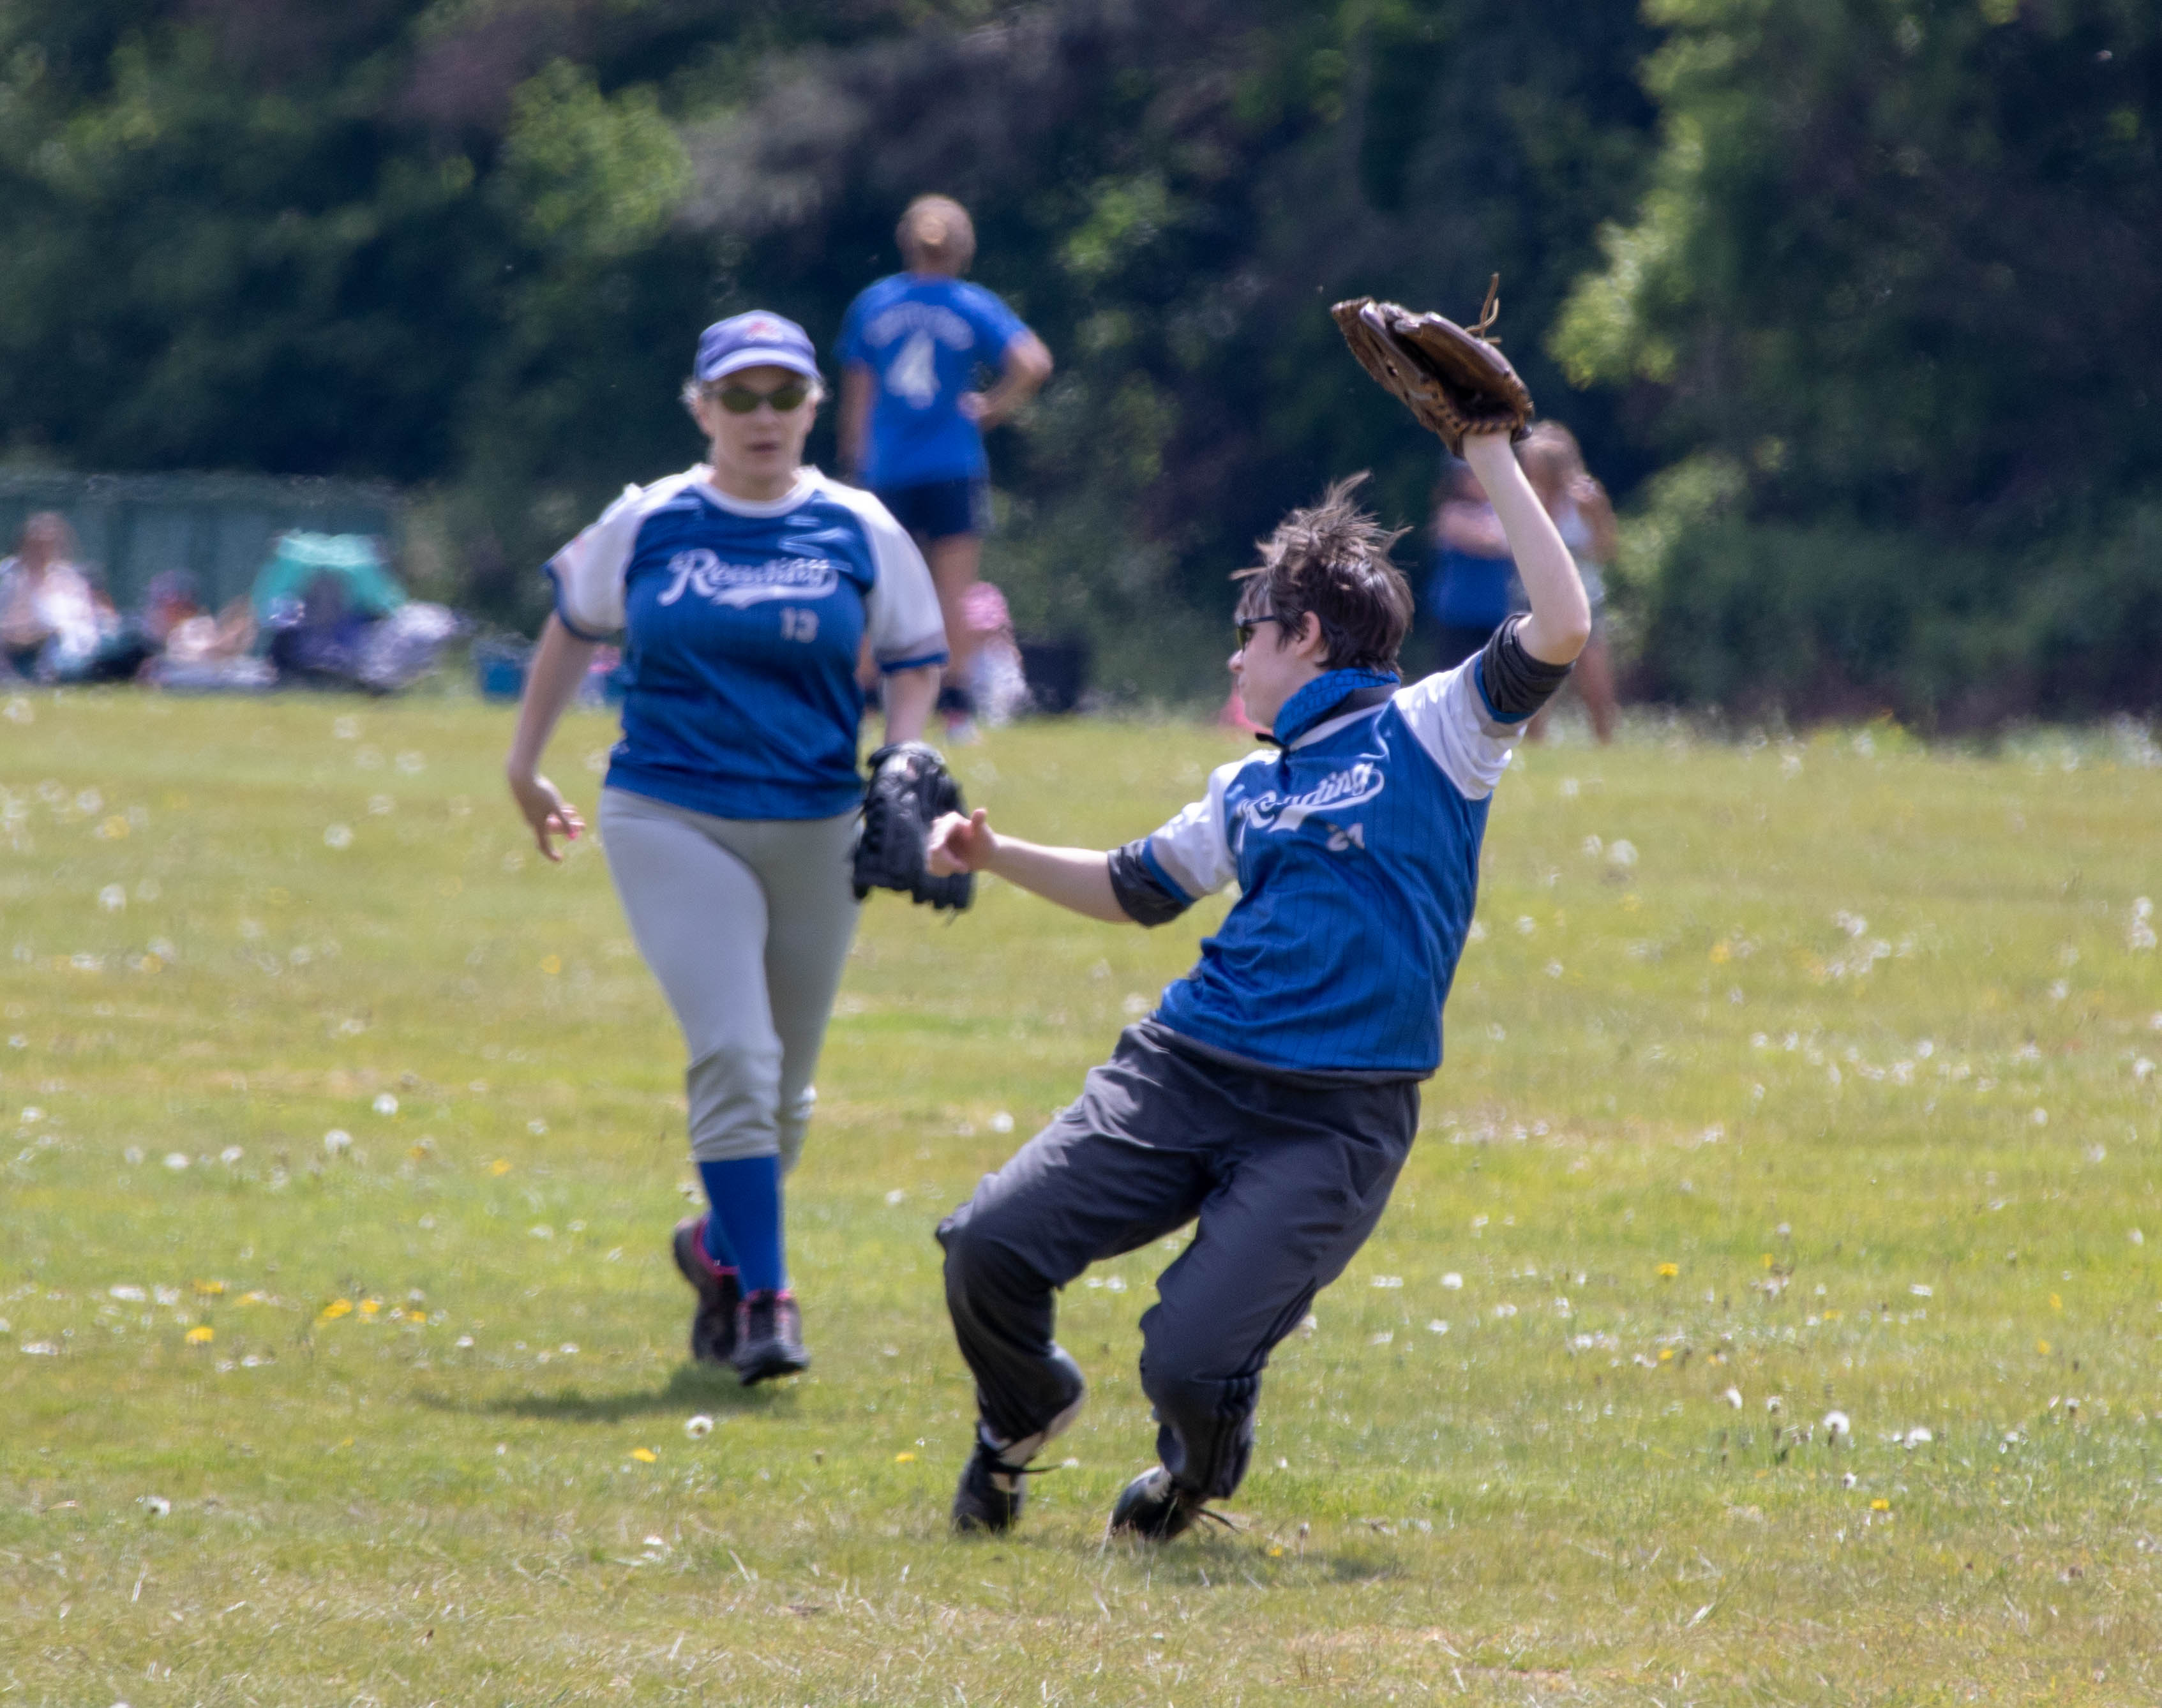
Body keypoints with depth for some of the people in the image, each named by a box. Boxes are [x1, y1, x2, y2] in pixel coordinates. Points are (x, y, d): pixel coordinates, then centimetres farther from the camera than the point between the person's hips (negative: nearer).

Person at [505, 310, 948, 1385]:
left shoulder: (860, 532, 2)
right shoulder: (646, 525, 1)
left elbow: (917, 660, 12)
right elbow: (574, 628, 17)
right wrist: (525, 763, 21)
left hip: (817, 830, 2)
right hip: (671, 820, -2)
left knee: (784, 1083, 11)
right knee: (733, 1054, -18)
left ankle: (721, 1247, 36)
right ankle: (762, 1297, -15)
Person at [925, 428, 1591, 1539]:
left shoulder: (1427, 736, 1)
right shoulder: (1249, 792, 20)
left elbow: (1560, 628, -14)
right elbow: (1137, 889, 34)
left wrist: (1492, 460, -12)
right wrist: (997, 857, 21)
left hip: (1335, 1118, -6)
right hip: (1184, 1072, 6)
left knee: (1192, 1371, -17)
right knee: (989, 1249, -11)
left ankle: (1199, 1461, 23)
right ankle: (1022, 1415, 24)